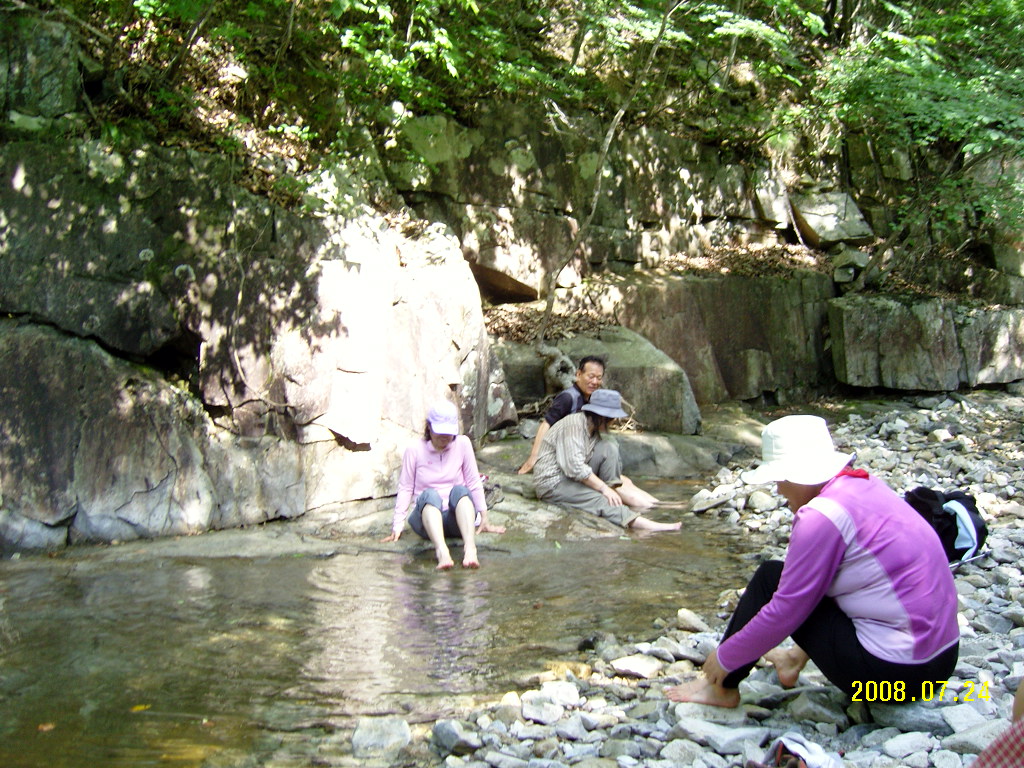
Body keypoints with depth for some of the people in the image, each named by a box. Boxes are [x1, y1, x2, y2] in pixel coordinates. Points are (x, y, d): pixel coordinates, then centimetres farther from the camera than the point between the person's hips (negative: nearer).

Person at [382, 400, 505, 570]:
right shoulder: (414, 450, -1)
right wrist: (397, 527, -3)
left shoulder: (462, 444, 1)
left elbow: (474, 482, 5)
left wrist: (484, 519, 6)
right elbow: (405, 489, 2)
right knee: (430, 494, -33)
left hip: (457, 517, 1)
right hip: (427, 518, -1)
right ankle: (441, 552, -58)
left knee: (460, 490, -30)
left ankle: (470, 548, -54)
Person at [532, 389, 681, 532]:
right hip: (551, 484, -8)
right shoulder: (573, 425, -21)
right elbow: (575, 467, -28)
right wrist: (604, 487, -24)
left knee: (608, 449, -7)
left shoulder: (595, 429, 6)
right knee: (598, 499, -28)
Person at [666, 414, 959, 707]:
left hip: (891, 668, -9)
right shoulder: (865, 485, 8)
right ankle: (796, 660, 32)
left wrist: (724, 658, -1)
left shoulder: (821, 517, -17)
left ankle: (722, 688, 11)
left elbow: (785, 613, -14)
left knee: (770, 578, 0)